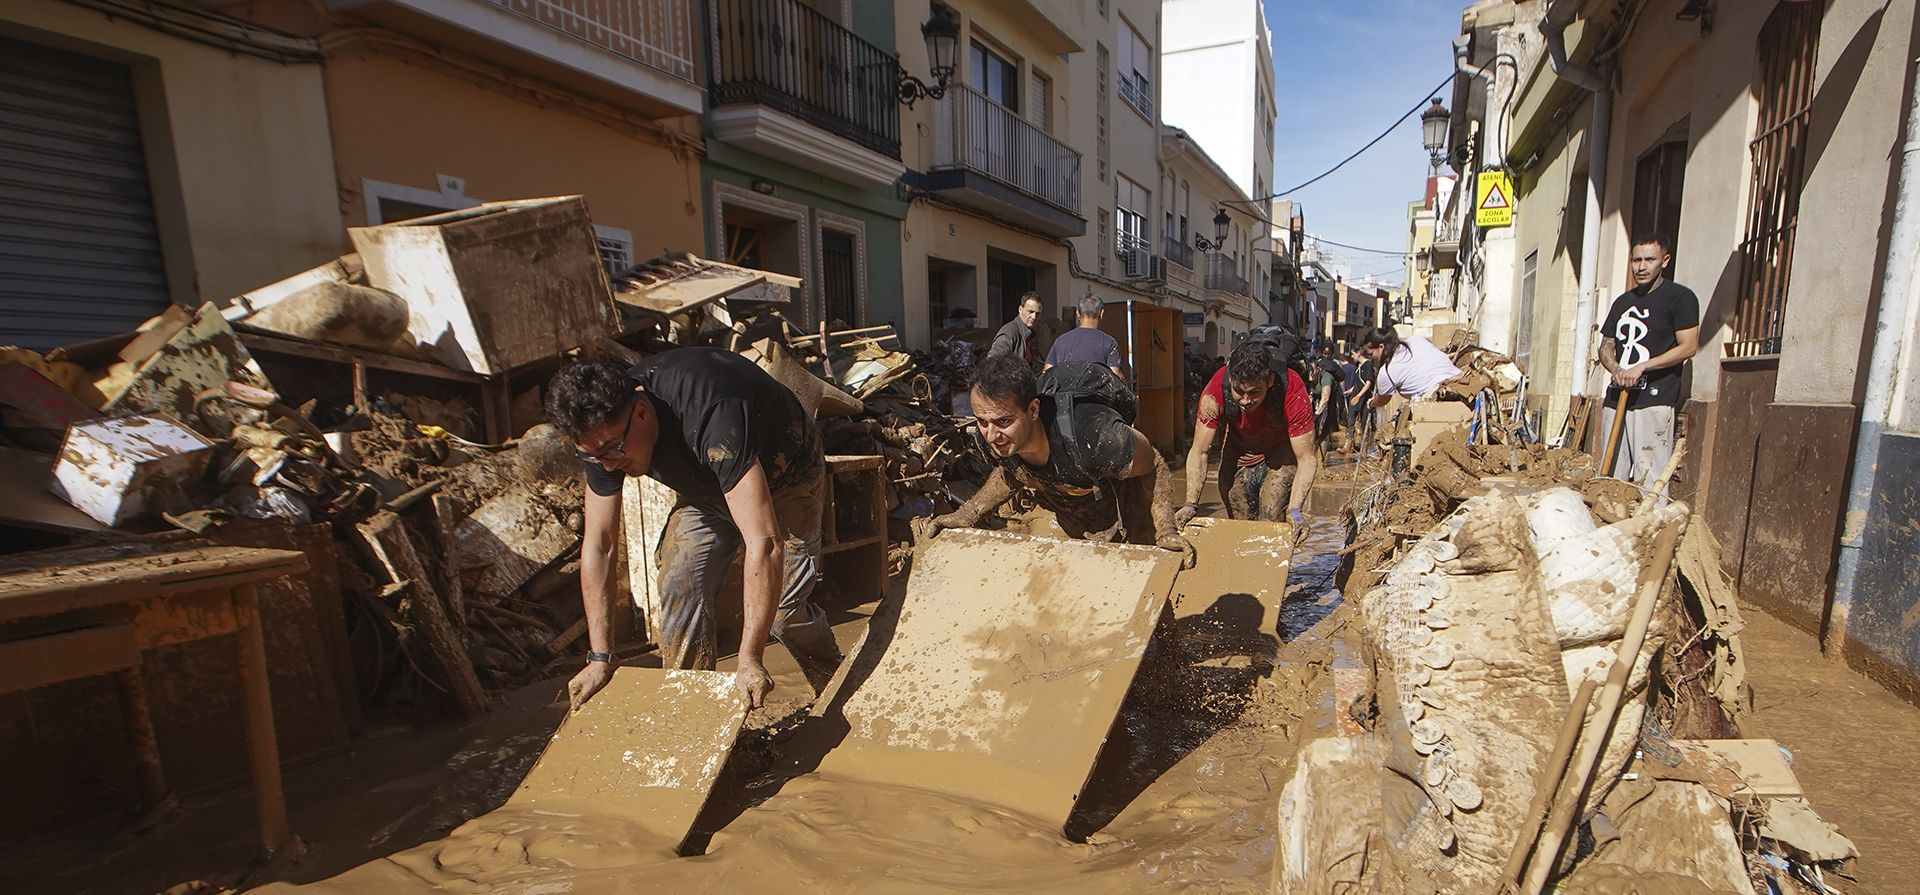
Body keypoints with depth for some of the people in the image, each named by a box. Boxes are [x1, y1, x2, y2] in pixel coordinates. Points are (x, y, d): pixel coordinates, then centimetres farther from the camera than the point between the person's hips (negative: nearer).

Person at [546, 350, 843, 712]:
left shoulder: (710, 414, -44)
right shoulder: (602, 432, -21)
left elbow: (764, 542, -47)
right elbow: (598, 543, -12)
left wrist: (749, 661, -46)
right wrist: (600, 659, -13)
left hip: (782, 475, -5)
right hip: (706, 485, 6)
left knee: (783, 604, -14)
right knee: (680, 591, -10)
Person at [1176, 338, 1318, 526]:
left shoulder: (1292, 392, -36)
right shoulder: (1216, 391, -32)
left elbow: (1306, 459, -31)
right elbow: (1199, 452, -26)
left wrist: (1294, 511, -43)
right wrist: (1190, 505, -36)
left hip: (1282, 452, -2)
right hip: (1238, 452, 2)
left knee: (1270, 523, -15)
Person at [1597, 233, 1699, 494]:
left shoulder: (1680, 297, 1)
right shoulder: (1623, 301, 20)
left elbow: (1688, 347, -7)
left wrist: (1642, 367, -15)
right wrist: (1616, 370, -2)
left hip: (1654, 401, -6)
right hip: (1616, 400, 6)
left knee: (1649, 483, -10)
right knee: (1611, 478, 6)